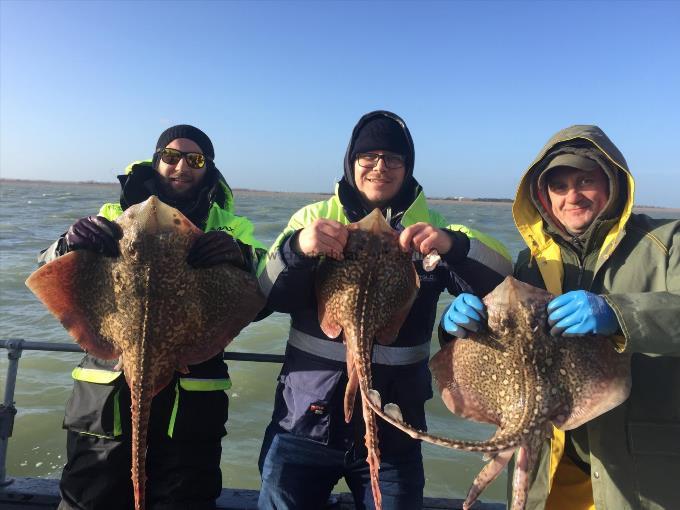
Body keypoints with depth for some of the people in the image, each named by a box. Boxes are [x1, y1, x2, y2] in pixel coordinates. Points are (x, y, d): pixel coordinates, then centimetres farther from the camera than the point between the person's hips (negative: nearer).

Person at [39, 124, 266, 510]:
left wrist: (242, 257, -27)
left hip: (191, 405, 0)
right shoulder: (115, 215, 8)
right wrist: (70, 246, -21)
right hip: (108, 395, 1)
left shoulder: (229, 227, 6)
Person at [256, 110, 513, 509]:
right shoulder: (313, 218, 1)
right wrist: (296, 249, -28)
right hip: (306, 422, 0)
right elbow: (267, 297, -8)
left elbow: (503, 279, -10)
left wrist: (454, 245, -29)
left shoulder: (431, 229, 1)